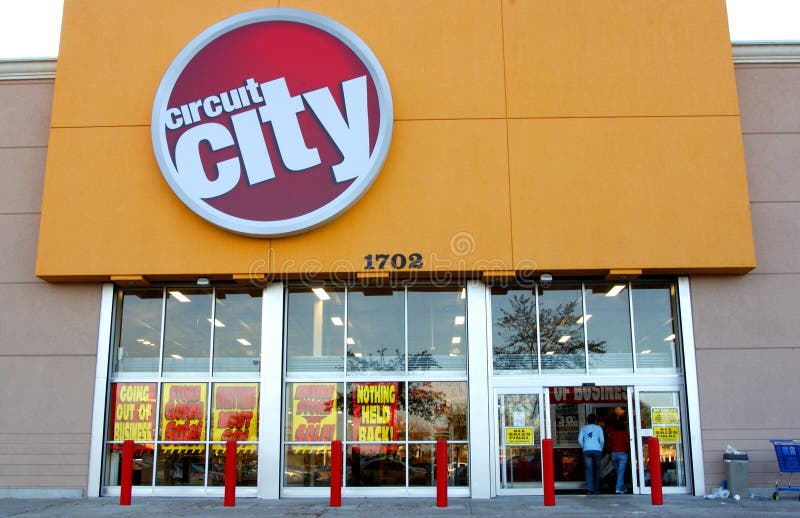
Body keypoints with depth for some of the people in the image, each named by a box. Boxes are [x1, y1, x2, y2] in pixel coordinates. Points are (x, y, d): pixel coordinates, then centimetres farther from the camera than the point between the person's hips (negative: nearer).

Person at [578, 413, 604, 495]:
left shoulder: (583, 428, 12)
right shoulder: (598, 428, 9)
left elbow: (579, 440, 2)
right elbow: (602, 440, -1)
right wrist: (601, 449, 12)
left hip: (587, 451, 0)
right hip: (597, 450, 0)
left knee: (589, 470, -5)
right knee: (597, 470, 10)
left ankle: (589, 489, -17)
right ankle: (596, 489, 12)